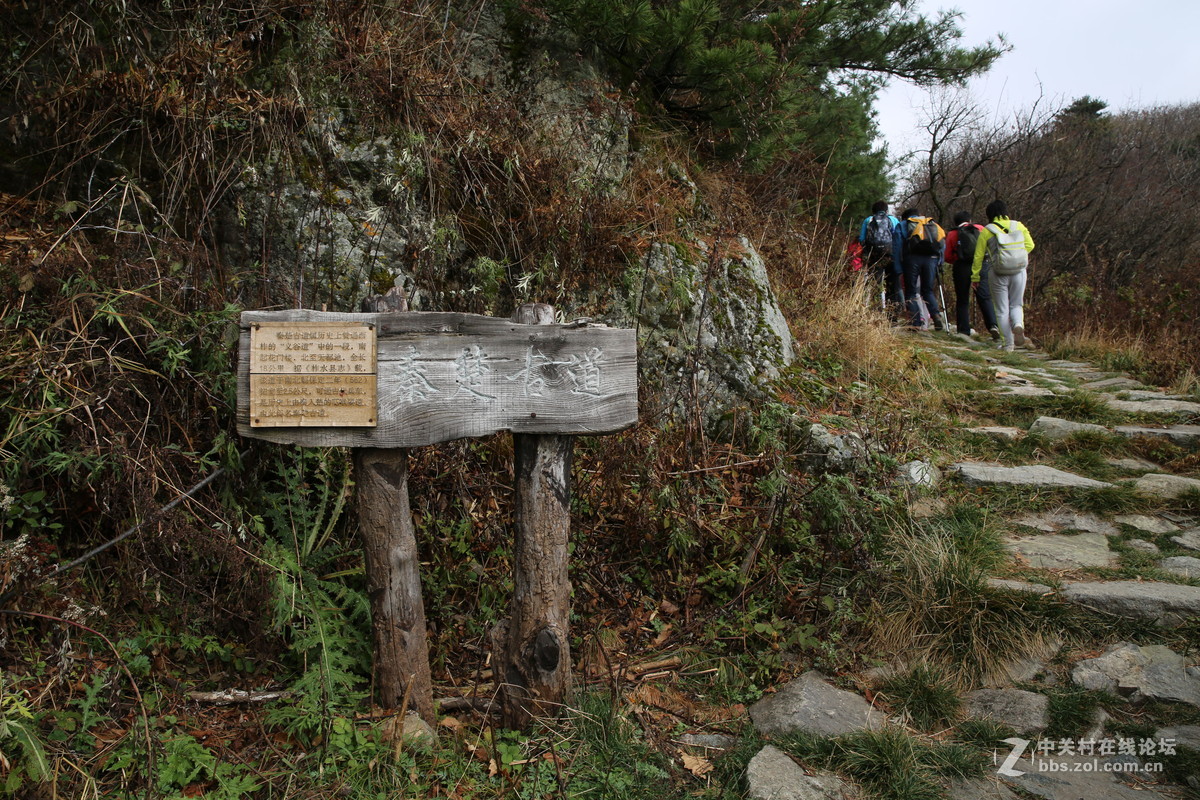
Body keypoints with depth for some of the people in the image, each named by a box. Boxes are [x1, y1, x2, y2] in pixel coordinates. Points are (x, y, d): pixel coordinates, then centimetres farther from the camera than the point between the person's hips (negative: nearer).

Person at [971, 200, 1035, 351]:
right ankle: (1018, 325, -15)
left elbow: (978, 256, -2)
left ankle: (1008, 344, 6)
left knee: (1002, 310, 7)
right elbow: (1029, 245, 3)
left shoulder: (986, 231, -4)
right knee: (1016, 305, 17)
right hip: (1019, 272, 2)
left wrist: (975, 277, 7)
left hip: (999, 275, -2)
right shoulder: (1019, 226, 3)